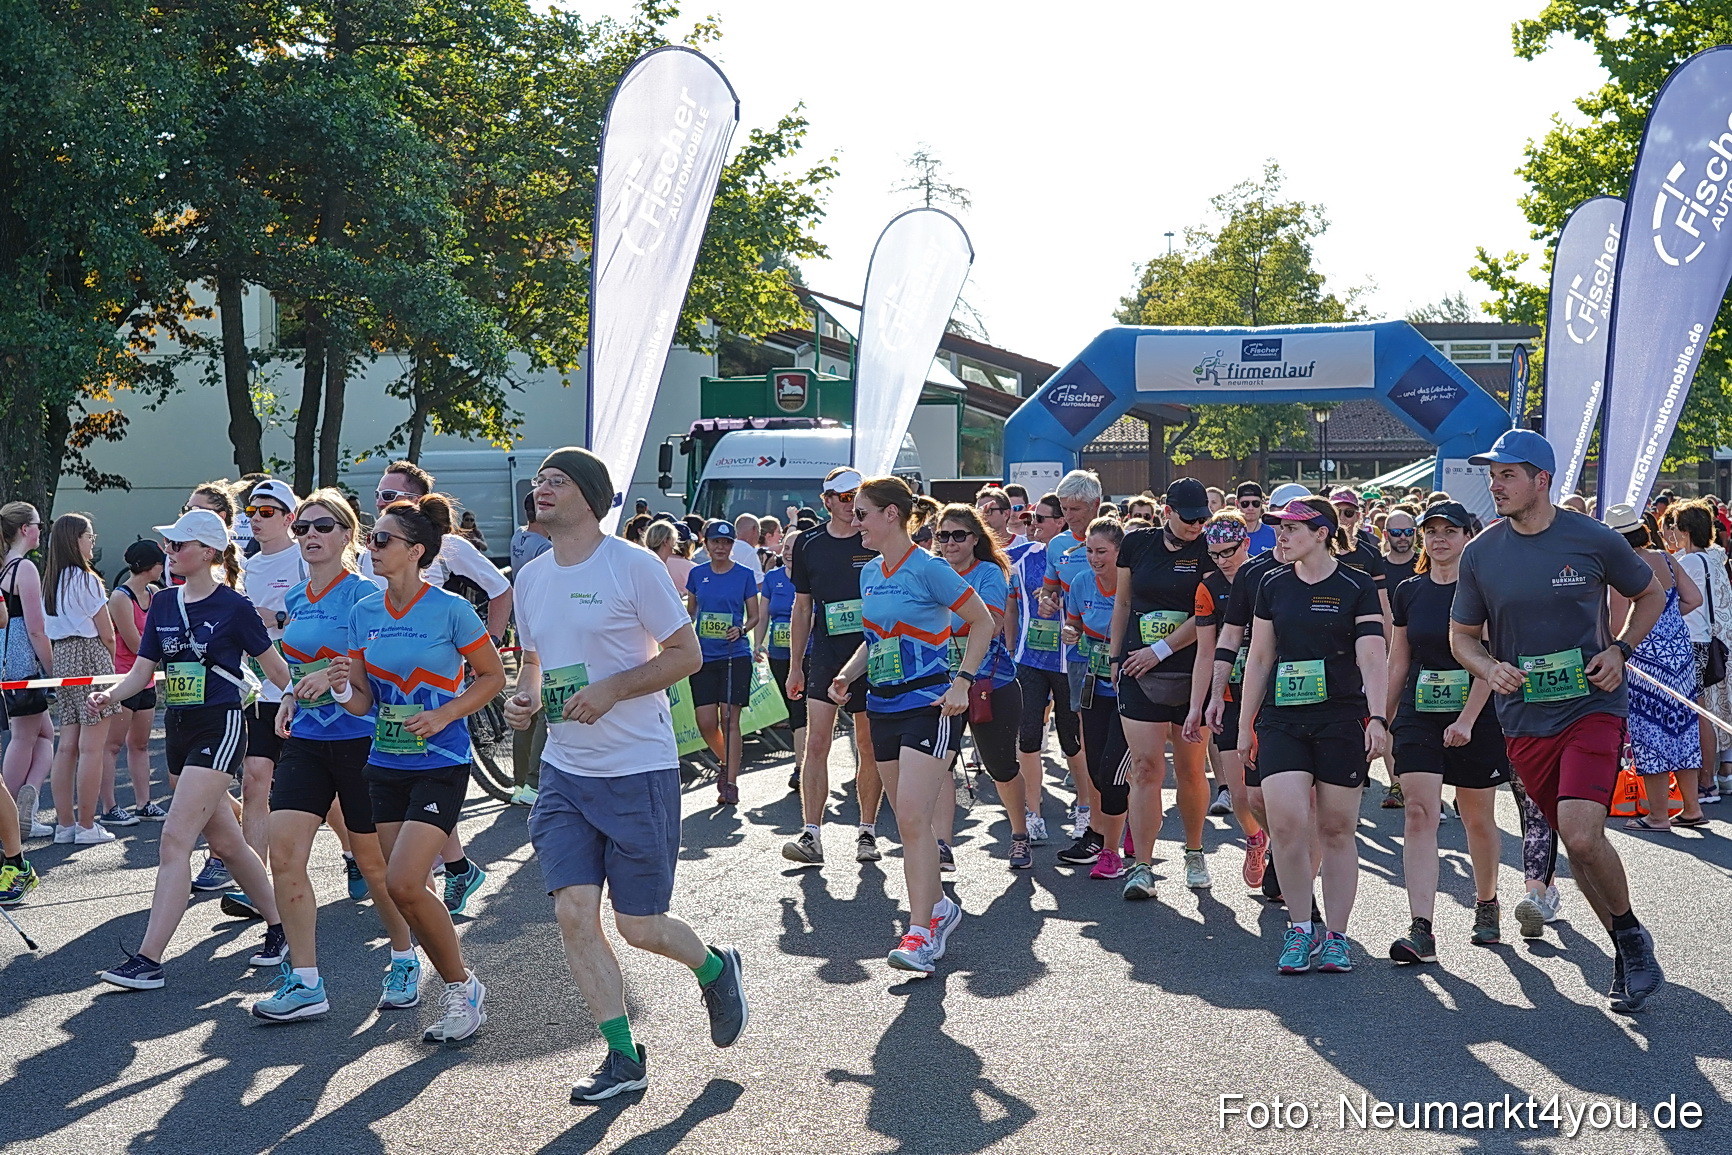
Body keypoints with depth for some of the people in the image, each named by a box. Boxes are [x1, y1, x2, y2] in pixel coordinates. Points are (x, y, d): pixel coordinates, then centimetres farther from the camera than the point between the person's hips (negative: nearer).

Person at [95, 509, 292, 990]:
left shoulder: (233, 607, -9)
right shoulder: (163, 605, 10)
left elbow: (275, 668, -2)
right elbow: (142, 669, 9)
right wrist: (110, 695, -9)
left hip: (220, 728, -8)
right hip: (178, 729, 8)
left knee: (175, 838, -15)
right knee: (225, 842, 15)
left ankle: (148, 959, -16)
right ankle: (278, 928, 31)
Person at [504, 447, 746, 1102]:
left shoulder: (633, 566, -11)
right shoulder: (530, 578, 8)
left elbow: (687, 654, -9)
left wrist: (611, 689, -21)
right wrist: (524, 698, -1)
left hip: (638, 770, -5)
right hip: (565, 771, 5)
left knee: (639, 927, 1)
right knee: (573, 913, -5)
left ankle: (714, 969, 34)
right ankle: (623, 1058, 8)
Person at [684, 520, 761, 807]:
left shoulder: (744, 575, 1)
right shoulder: (697, 574, 8)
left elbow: (754, 616, 5)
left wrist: (741, 629, -14)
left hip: (735, 655, -2)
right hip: (704, 656, 2)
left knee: (729, 719, -6)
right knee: (706, 722, -2)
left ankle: (731, 784, -2)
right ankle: (726, 763, 27)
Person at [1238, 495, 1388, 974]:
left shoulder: (1356, 587, -1)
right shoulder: (1273, 586, 10)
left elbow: (1372, 658, -8)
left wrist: (1378, 718, -20)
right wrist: (1245, 725, 14)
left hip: (1341, 719, -2)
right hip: (1282, 719, 3)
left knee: (1336, 830, 2)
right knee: (1286, 824, -12)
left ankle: (1335, 935, 13)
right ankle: (1299, 927, 4)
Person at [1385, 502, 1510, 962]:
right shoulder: (1409, 592, 7)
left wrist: (1467, 719, -19)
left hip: (1478, 717, -2)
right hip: (1418, 716, 3)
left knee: (1478, 818, 10)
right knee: (1420, 814, -11)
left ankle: (1486, 904, 35)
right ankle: (1420, 930, -16)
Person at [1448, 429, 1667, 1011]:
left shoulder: (1593, 539, -5)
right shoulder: (1480, 553, 1)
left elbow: (1651, 595, 11)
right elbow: (1462, 635, 11)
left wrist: (1619, 650, -4)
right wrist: (1491, 669, -10)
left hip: (1593, 707, -3)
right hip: (1524, 719, 4)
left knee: (1581, 835, -20)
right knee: (1574, 840, 9)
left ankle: (1631, 932, 5)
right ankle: (1626, 947, 28)